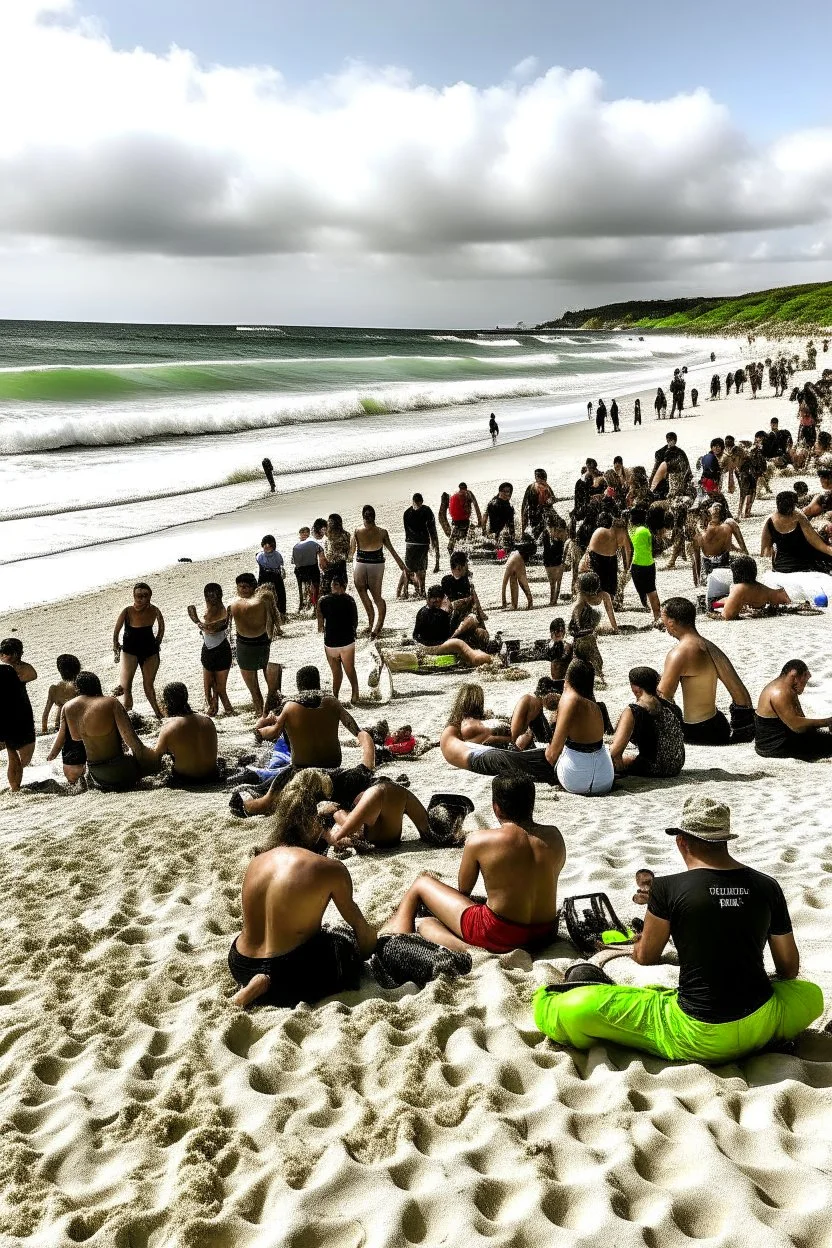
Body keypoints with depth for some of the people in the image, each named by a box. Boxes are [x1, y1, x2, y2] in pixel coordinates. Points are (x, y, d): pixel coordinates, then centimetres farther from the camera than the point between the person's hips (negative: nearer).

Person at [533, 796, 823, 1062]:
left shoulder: (668, 889, -12)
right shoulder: (767, 887, -2)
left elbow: (645, 957, 4)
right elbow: (790, 968, 10)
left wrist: (636, 947, 29)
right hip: (761, 1029, 4)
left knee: (578, 1007, -5)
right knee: (812, 994, 34)